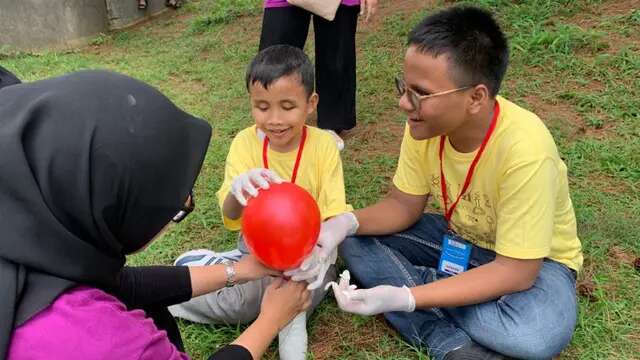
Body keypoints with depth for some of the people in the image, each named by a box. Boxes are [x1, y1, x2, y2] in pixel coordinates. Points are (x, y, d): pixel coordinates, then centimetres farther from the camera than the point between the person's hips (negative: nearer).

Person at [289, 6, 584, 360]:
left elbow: (515, 271, -31)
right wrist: (347, 222, -28)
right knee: (355, 241, -13)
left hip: (530, 260, -5)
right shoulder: (426, 123, -18)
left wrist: (405, 297, -39)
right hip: (459, 239, 5)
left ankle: (417, 281, -13)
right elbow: (404, 205, -7)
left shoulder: (524, 149, -35)